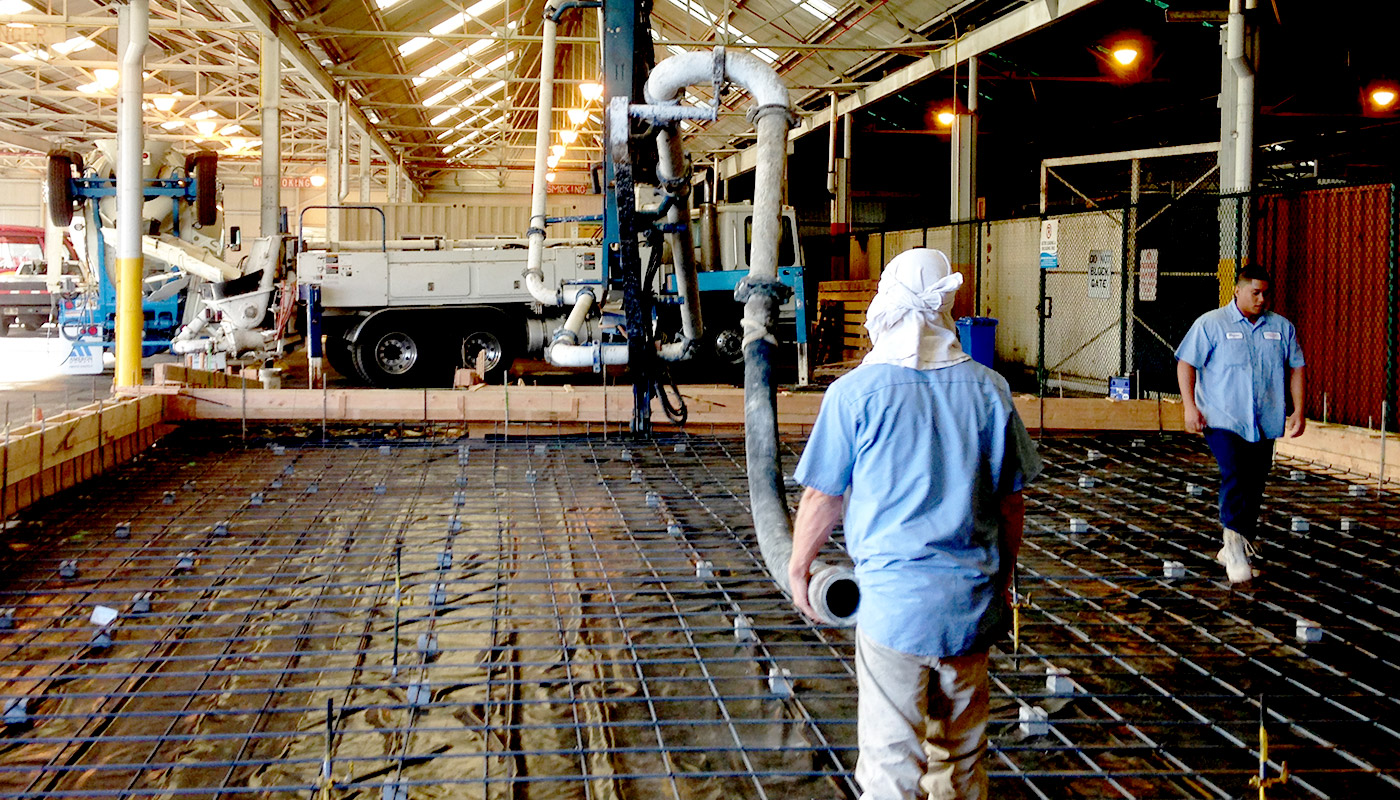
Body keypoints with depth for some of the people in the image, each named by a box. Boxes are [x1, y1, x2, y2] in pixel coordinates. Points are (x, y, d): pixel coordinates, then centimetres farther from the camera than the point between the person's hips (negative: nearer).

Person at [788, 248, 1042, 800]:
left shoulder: (856, 392, -9)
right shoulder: (988, 389, 0)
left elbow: (821, 498, -2)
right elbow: (1011, 501, 7)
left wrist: (797, 567, 14)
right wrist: (1003, 578, 21)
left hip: (893, 598, -4)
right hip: (972, 598, 4)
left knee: (891, 755, 5)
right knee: (962, 751, 17)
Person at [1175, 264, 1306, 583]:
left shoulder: (1281, 327, 11)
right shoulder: (1211, 324, -1)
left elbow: (1295, 368, 16)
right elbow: (1185, 363, -3)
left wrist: (1298, 410, 8)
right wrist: (1190, 406, -11)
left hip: (1264, 423, 5)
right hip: (1222, 420, -5)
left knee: (1253, 486, 8)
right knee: (1234, 477, -20)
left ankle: (1235, 549, 20)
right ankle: (1235, 546, -20)